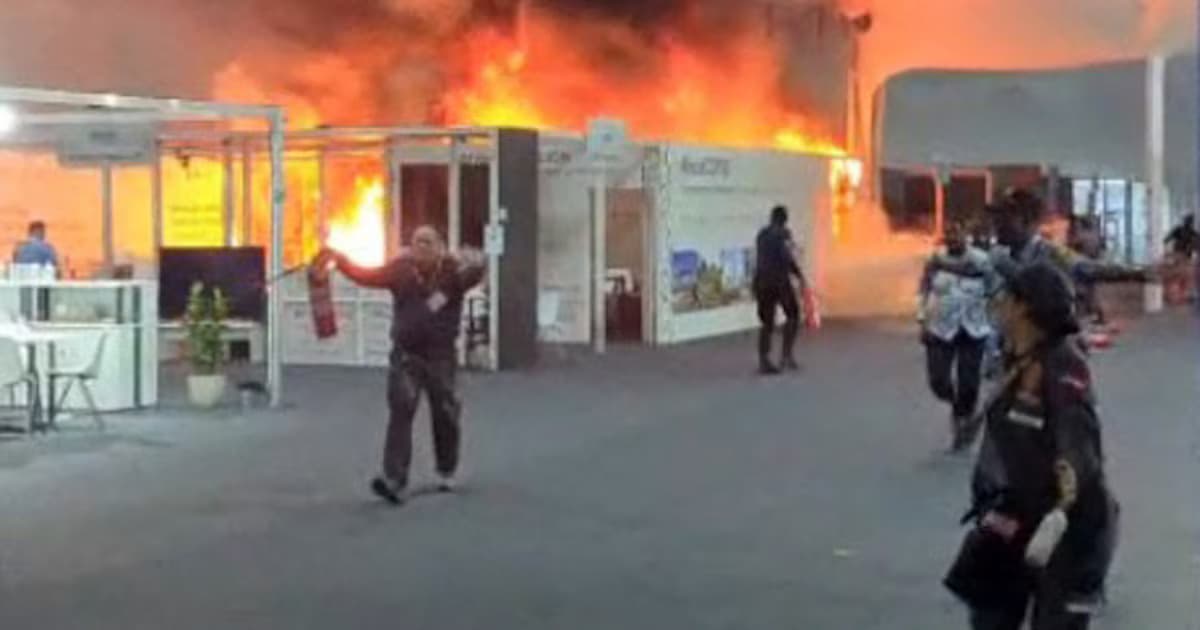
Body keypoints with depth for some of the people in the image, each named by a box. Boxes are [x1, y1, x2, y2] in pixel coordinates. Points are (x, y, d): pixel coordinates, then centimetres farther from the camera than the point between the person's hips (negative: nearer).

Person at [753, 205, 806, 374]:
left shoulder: (762, 234, 15)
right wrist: (799, 275, -5)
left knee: (767, 322, 8)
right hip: (779, 279, -6)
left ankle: (763, 362, 0)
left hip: (761, 278, 6)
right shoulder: (783, 233, -6)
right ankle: (787, 354, 1)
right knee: (793, 315, 10)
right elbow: (788, 257, -16)